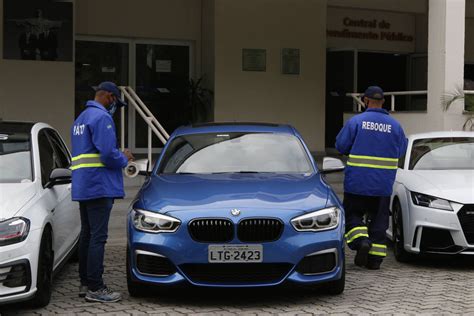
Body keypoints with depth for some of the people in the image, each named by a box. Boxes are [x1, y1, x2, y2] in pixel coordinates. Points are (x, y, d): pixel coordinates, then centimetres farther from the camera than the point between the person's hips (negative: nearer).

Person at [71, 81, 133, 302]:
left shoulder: (81, 118, 21)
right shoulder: (102, 117, -11)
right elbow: (108, 153, -21)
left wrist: (119, 158, 19)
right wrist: (124, 159, -1)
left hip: (82, 187, 10)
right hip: (99, 185, -10)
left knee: (87, 234, 14)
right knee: (98, 237, -9)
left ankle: (85, 283, 20)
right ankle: (95, 288, -9)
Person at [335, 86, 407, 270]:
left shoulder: (356, 121, -6)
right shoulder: (394, 125, 3)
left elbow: (340, 146, -5)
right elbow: (402, 150, 10)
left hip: (357, 182, -2)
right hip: (383, 184, 3)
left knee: (352, 214, 10)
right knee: (378, 220, 9)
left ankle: (361, 241, -14)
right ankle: (375, 259, 8)